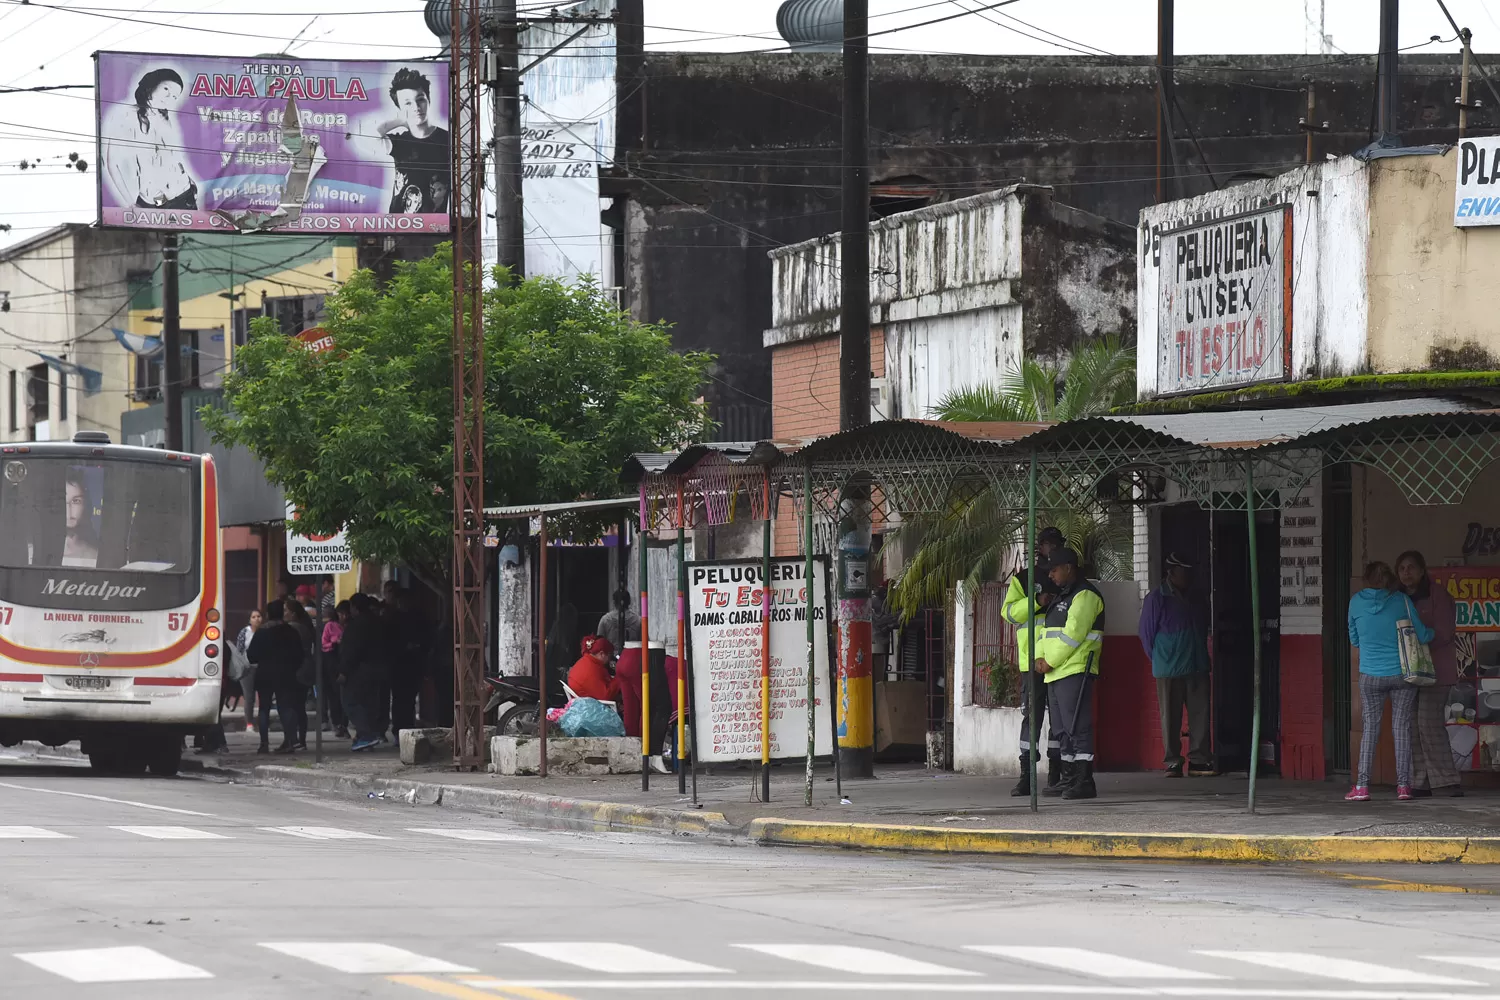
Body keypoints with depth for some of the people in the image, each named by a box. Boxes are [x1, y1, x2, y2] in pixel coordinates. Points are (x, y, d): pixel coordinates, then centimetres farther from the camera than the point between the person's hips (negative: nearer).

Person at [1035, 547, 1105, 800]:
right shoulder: (1062, 597, 23)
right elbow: (1047, 630, 22)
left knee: (1077, 727, -13)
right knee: (1063, 729, 12)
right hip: (1055, 674, 10)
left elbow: (1073, 633, -18)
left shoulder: (1085, 595, -9)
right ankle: (1069, 779, 16)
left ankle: (1084, 781, -15)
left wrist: (1051, 661, -14)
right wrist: (1040, 657, 4)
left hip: (1075, 671, -10)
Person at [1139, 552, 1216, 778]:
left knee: (1200, 715, 1)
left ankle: (1199, 759, 4)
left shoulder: (1191, 600, 15)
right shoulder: (1157, 598, -5)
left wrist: (1201, 656, 13)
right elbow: (1147, 633, -3)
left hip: (1197, 668, 6)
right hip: (1169, 671, -6)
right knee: (1171, 717, 1)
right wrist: (1160, 659, 1)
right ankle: (1173, 762, 6)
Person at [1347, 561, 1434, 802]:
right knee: (1402, 726, 5)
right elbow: (1421, 635, -1)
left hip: (1371, 675, 0)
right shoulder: (1401, 601, -5)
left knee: (1370, 726, 6)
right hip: (1403, 673, 0)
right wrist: (1436, 633, 20)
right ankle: (1403, 785, 2)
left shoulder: (1356, 602, -1)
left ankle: (1362, 785, -1)